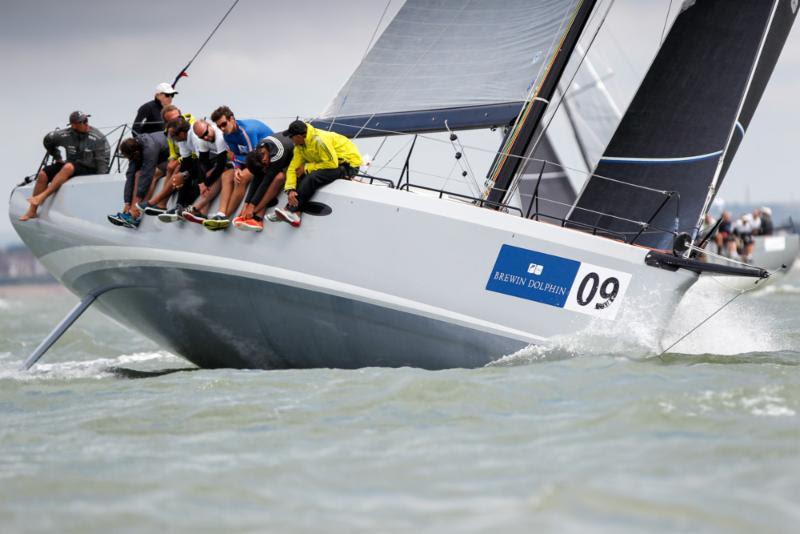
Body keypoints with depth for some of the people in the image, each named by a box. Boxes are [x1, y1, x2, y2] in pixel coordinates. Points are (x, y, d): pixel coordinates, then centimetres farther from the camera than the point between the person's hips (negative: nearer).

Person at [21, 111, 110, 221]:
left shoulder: (98, 138, -13)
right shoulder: (65, 135, -3)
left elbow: (103, 161, -11)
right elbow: (48, 140, 15)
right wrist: (57, 157, 18)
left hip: (90, 169, -5)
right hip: (72, 165, 5)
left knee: (68, 167, -36)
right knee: (43, 174, -13)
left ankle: (42, 197, -39)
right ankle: (32, 211, -8)